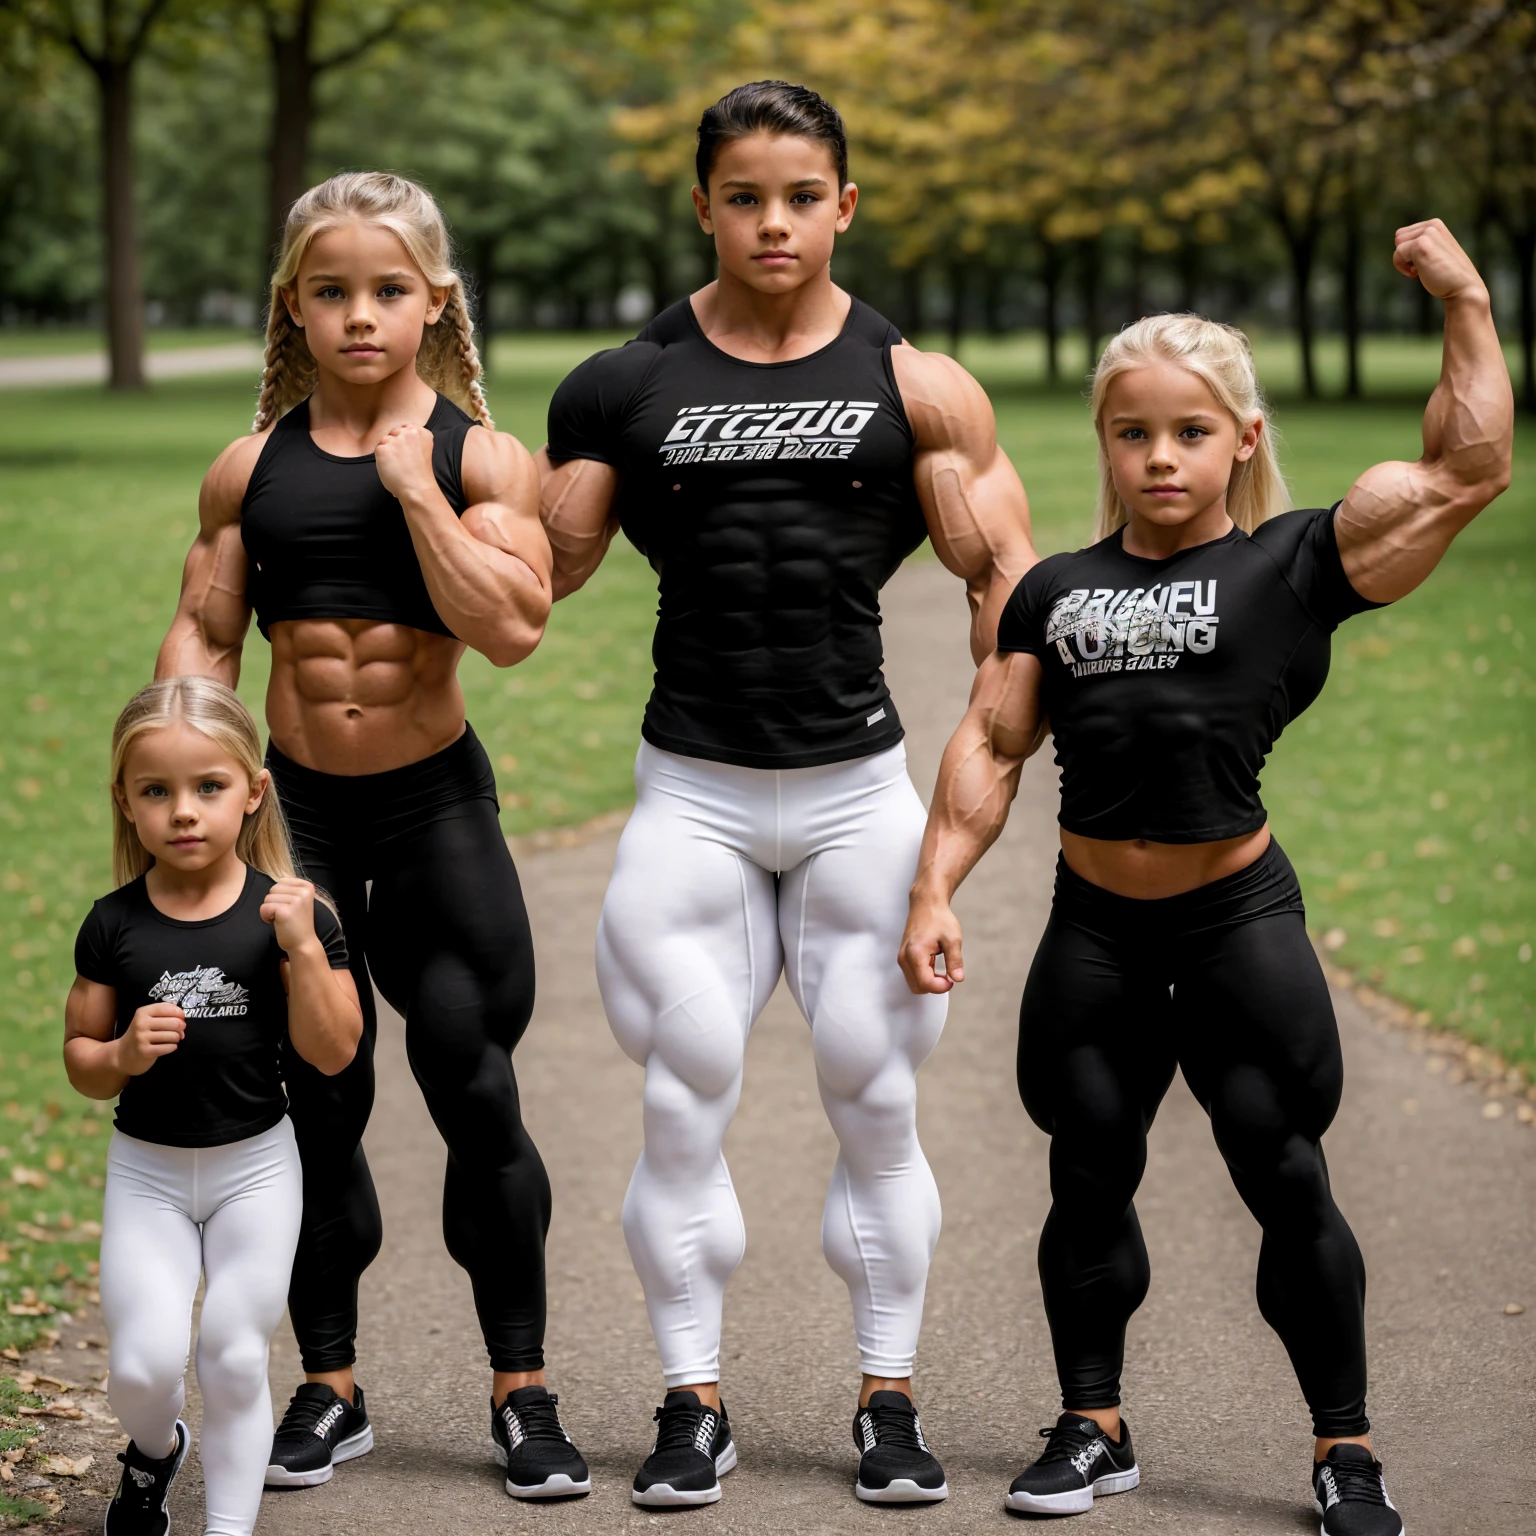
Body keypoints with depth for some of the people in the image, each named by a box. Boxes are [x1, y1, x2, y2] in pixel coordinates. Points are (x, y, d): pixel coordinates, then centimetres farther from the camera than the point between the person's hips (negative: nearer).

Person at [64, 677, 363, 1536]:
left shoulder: (287, 914, -9)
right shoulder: (115, 925, -6)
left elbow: (332, 1054, -11)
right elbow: (81, 1061, 3)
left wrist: (305, 948, -22)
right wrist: (122, 1055, -19)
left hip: (255, 1166, -1)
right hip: (146, 1168, 1)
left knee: (236, 1362, 3)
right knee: (145, 1362, -4)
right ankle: (155, 1451, 30)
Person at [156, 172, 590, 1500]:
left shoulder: (478, 457, -3)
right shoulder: (254, 468, 3)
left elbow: (510, 623, -17)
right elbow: (204, 632, 8)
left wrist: (415, 484, -18)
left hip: (435, 804, -2)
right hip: (293, 807, 2)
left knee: (476, 1096, 2)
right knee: (314, 1103, 6)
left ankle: (523, 1394, 15)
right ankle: (329, 1391, 20)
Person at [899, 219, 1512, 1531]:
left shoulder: (1292, 564, -4)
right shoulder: (1057, 590, 7)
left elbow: (1468, 473, -10)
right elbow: (991, 747, 8)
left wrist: (1467, 307, -11)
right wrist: (934, 892, 0)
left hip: (1238, 920, -3)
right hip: (1094, 933, 4)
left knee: (1287, 1186, 3)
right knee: (1089, 1180, 12)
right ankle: (1094, 1428, 28)